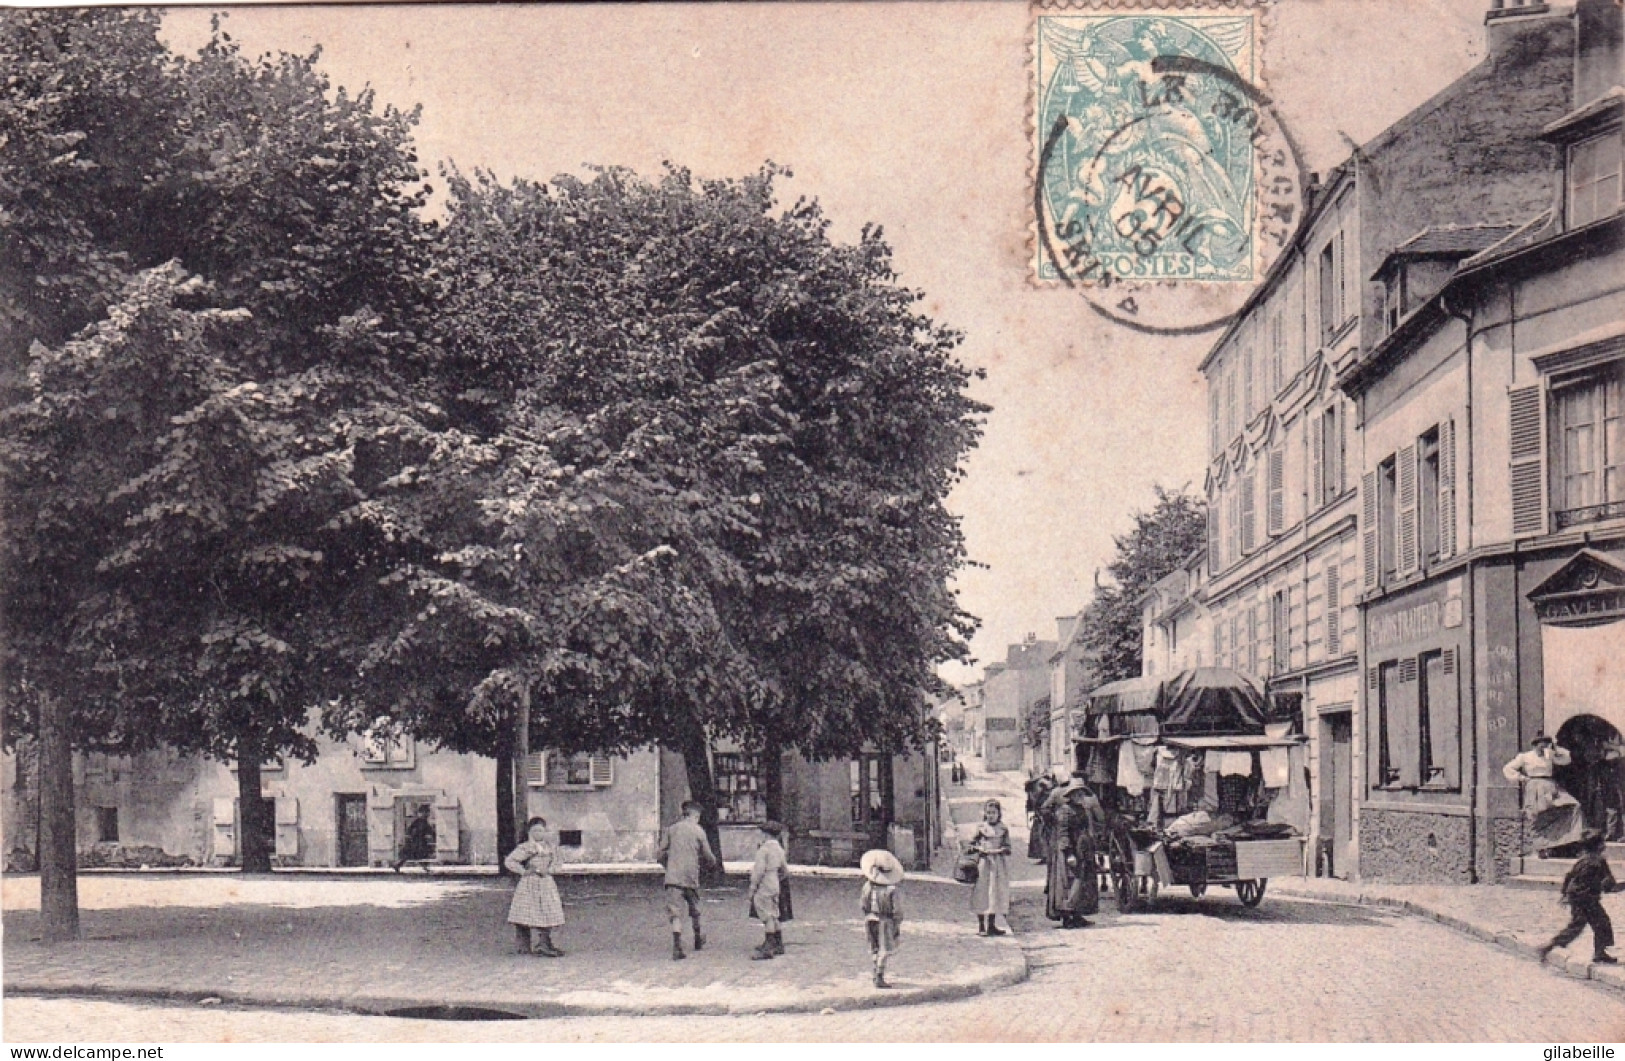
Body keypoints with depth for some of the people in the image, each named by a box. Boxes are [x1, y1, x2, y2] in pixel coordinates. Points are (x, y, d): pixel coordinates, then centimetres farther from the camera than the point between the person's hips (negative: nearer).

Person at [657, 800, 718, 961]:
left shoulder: (671, 829, 6)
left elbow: (661, 855, 6)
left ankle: (677, 946, -21)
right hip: (691, 876, 0)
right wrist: (714, 861, 28)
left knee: (675, 912, -6)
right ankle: (698, 939, 40)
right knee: (694, 910, 21)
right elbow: (709, 857, 5)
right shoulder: (698, 831, 1)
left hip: (673, 877, 0)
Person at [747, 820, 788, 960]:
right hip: (775, 886, 9)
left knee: (767, 917, -9)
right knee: (773, 916, 17)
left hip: (763, 887, -9)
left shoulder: (764, 849, -14)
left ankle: (767, 949, -10)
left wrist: (753, 887, -12)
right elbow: (785, 870, 18)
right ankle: (778, 945, 24)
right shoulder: (779, 849, 12)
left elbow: (759, 870, -18)